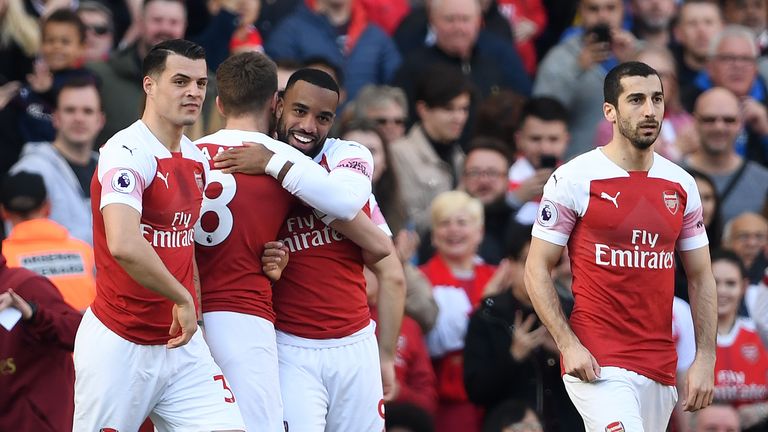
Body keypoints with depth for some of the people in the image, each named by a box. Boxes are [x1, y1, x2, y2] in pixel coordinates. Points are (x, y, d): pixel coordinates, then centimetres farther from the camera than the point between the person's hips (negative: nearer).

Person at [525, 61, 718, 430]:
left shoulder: (681, 185, 10)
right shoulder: (574, 179, -4)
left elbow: (701, 278, 15)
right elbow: (537, 270, -3)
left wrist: (705, 358, 4)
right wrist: (567, 345, -14)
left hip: (661, 368, 5)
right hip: (599, 365, -5)